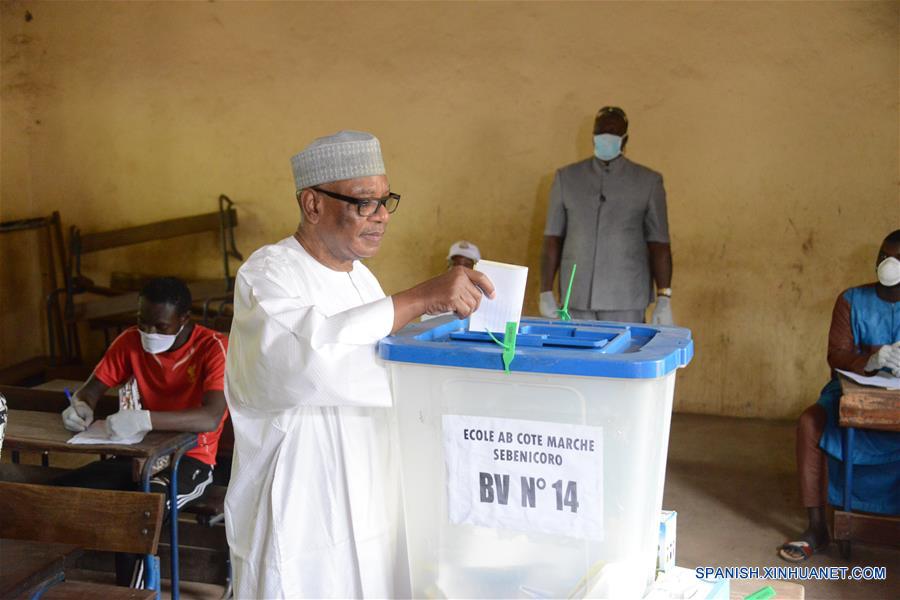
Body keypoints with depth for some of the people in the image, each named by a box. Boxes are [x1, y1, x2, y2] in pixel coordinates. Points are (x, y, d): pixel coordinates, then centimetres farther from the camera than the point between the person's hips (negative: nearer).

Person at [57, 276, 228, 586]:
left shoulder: (213, 348, -17)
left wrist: (145, 419, -46)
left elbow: (211, 418, -32)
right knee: (60, 493, -18)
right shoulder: (130, 341, 1)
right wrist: (80, 406, -20)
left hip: (190, 459, -5)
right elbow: (90, 389, 6)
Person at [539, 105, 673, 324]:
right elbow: (553, 239, 6)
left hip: (626, 300, -1)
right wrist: (546, 292, 0)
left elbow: (658, 243, 2)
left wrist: (664, 298, -5)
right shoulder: (566, 178, 7)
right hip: (576, 298, 1)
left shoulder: (648, 181, 3)